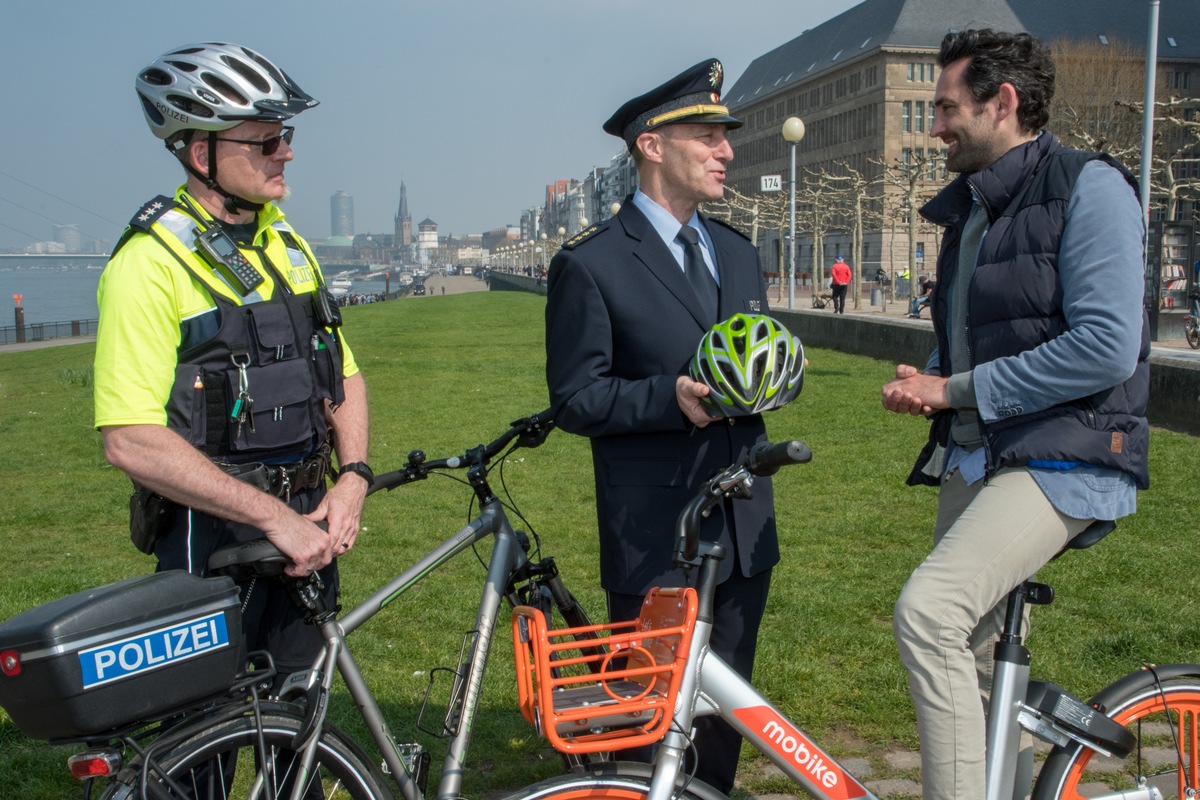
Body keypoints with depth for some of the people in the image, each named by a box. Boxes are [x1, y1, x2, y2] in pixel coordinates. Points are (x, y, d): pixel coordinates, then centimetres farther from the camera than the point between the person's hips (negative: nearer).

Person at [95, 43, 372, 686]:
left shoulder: (287, 245, 9)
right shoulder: (153, 262, -15)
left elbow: (344, 378, 14)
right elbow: (131, 442, -22)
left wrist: (353, 478, -3)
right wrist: (272, 516, -22)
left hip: (303, 526, 7)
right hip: (212, 536, -6)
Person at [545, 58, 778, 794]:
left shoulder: (738, 253, 13)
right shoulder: (590, 264, -9)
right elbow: (575, 400, -10)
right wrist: (671, 397, -24)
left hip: (743, 525, 6)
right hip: (654, 534, -6)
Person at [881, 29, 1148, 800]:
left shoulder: (1089, 187, -11)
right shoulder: (968, 209, 15)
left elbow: (1107, 348, -21)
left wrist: (956, 389, -16)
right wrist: (925, 383, 4)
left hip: (1062, 459, -8)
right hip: (972, 460, 9)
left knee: (928, 610, -26)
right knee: (971, 653, 12)